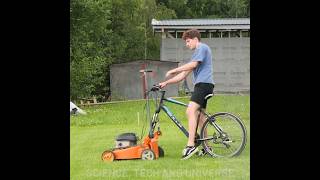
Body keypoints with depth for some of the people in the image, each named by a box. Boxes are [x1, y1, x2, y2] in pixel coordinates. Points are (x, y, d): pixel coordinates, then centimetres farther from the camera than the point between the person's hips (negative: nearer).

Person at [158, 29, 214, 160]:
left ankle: (191, 145, -32)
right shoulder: (196, 53, 27)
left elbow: (192, 65, -17)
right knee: (199, 115, 13)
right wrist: (166, 83, 14)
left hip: (204, 84, -11)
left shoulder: (202, 48, -2)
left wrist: (172, 71, -12)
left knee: (191, 111, -23)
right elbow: (183, 75, 24)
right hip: (201, 85, 11)